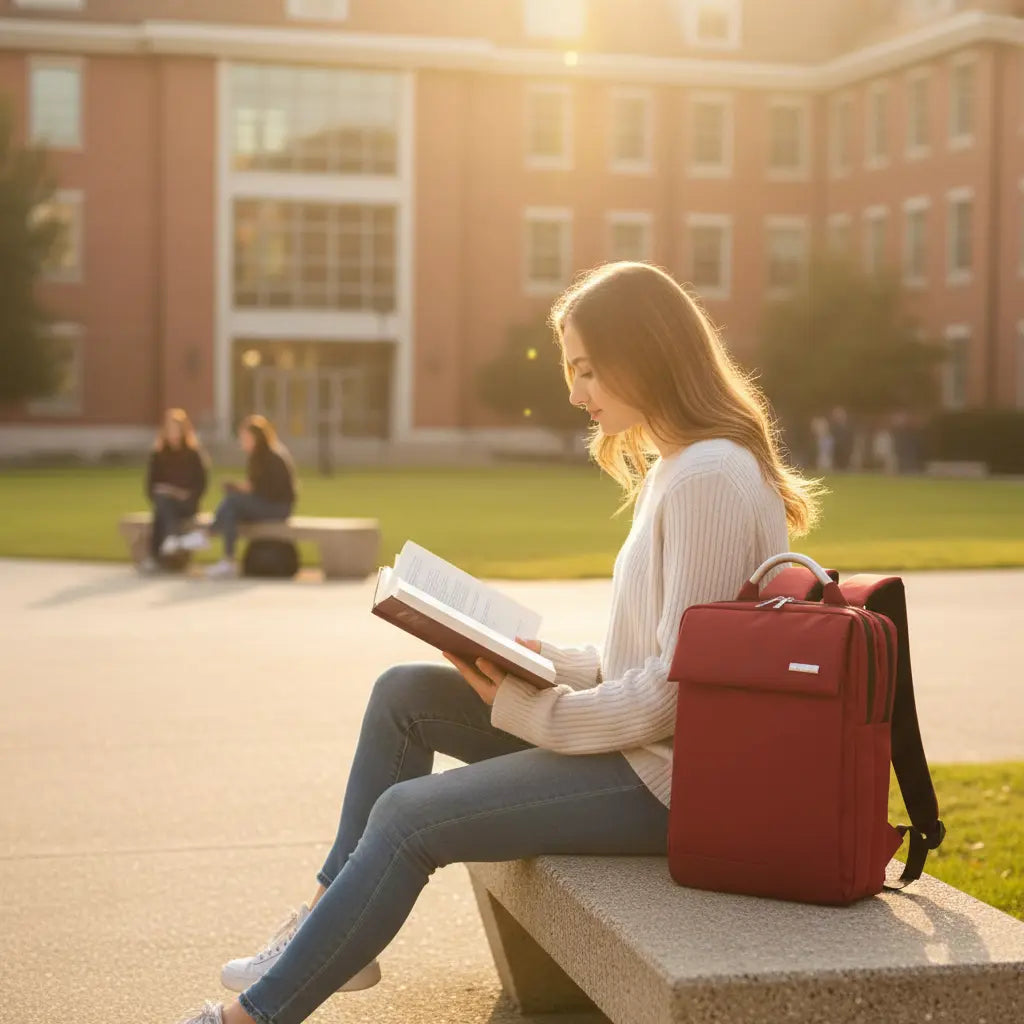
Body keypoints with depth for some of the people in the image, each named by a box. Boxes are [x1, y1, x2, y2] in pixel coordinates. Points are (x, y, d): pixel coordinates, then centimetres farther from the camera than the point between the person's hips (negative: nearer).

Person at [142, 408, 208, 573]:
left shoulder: (194, 454, 8)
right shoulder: (157, 455, 14)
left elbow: (201, 485, 3)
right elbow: (150, 483, 11)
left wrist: (187, 495, -14)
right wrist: (157, 495, -10)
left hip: (186, 504, -2)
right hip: (164, 501, 2)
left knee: (160, 511, -35)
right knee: (162, 500, -36)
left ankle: (153, 556, -46)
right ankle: (171, 536, -61)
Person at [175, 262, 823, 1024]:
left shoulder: (710, 476, -20)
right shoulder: (671, 467, 13)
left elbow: (682, 685, -23)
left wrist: (533, 712, -15)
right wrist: (552, 663, 2)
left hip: (671, 773, -10)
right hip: (640, 735, 10)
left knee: (408, 815, -15)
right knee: (405, 693, 8)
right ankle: (330, 928, 14)